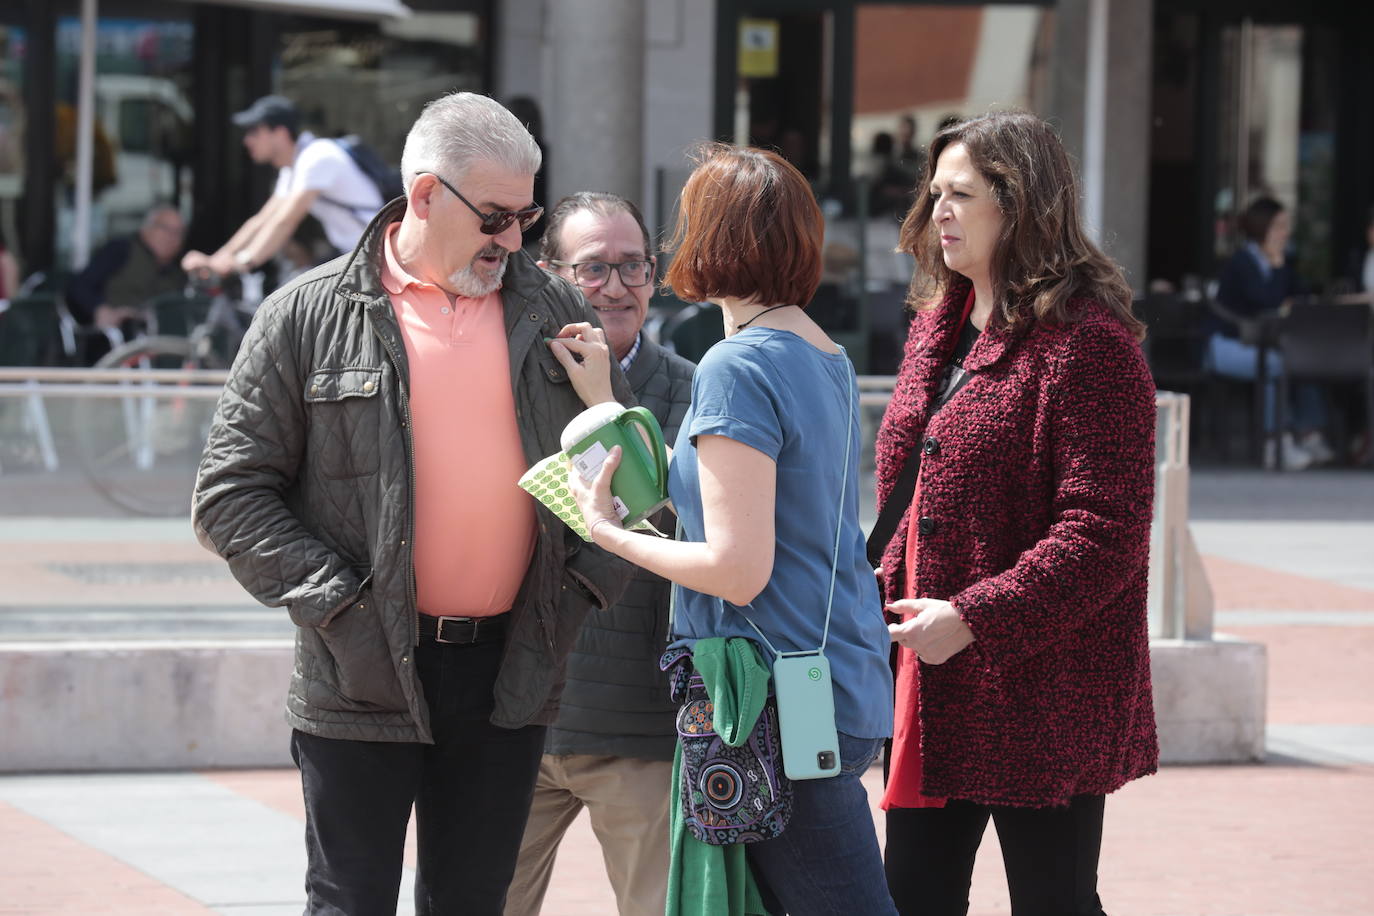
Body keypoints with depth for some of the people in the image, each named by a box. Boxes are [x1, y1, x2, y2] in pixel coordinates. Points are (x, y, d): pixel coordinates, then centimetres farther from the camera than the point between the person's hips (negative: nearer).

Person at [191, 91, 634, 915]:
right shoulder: (309, 317, -3)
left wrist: (590, 579, -1)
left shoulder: (555, 313, 8)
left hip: (510, 674, 3)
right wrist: (336, 600, -12)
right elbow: (231, 492, -4)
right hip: (364, 679, -3)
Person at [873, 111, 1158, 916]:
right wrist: (888, 599, 11)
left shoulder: (1088, 342, -14)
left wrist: (975, 618, -23)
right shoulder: (938, 328, 15)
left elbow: (1104, 531, -20)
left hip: (1041, 693, -9)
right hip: (931, 696, 9)